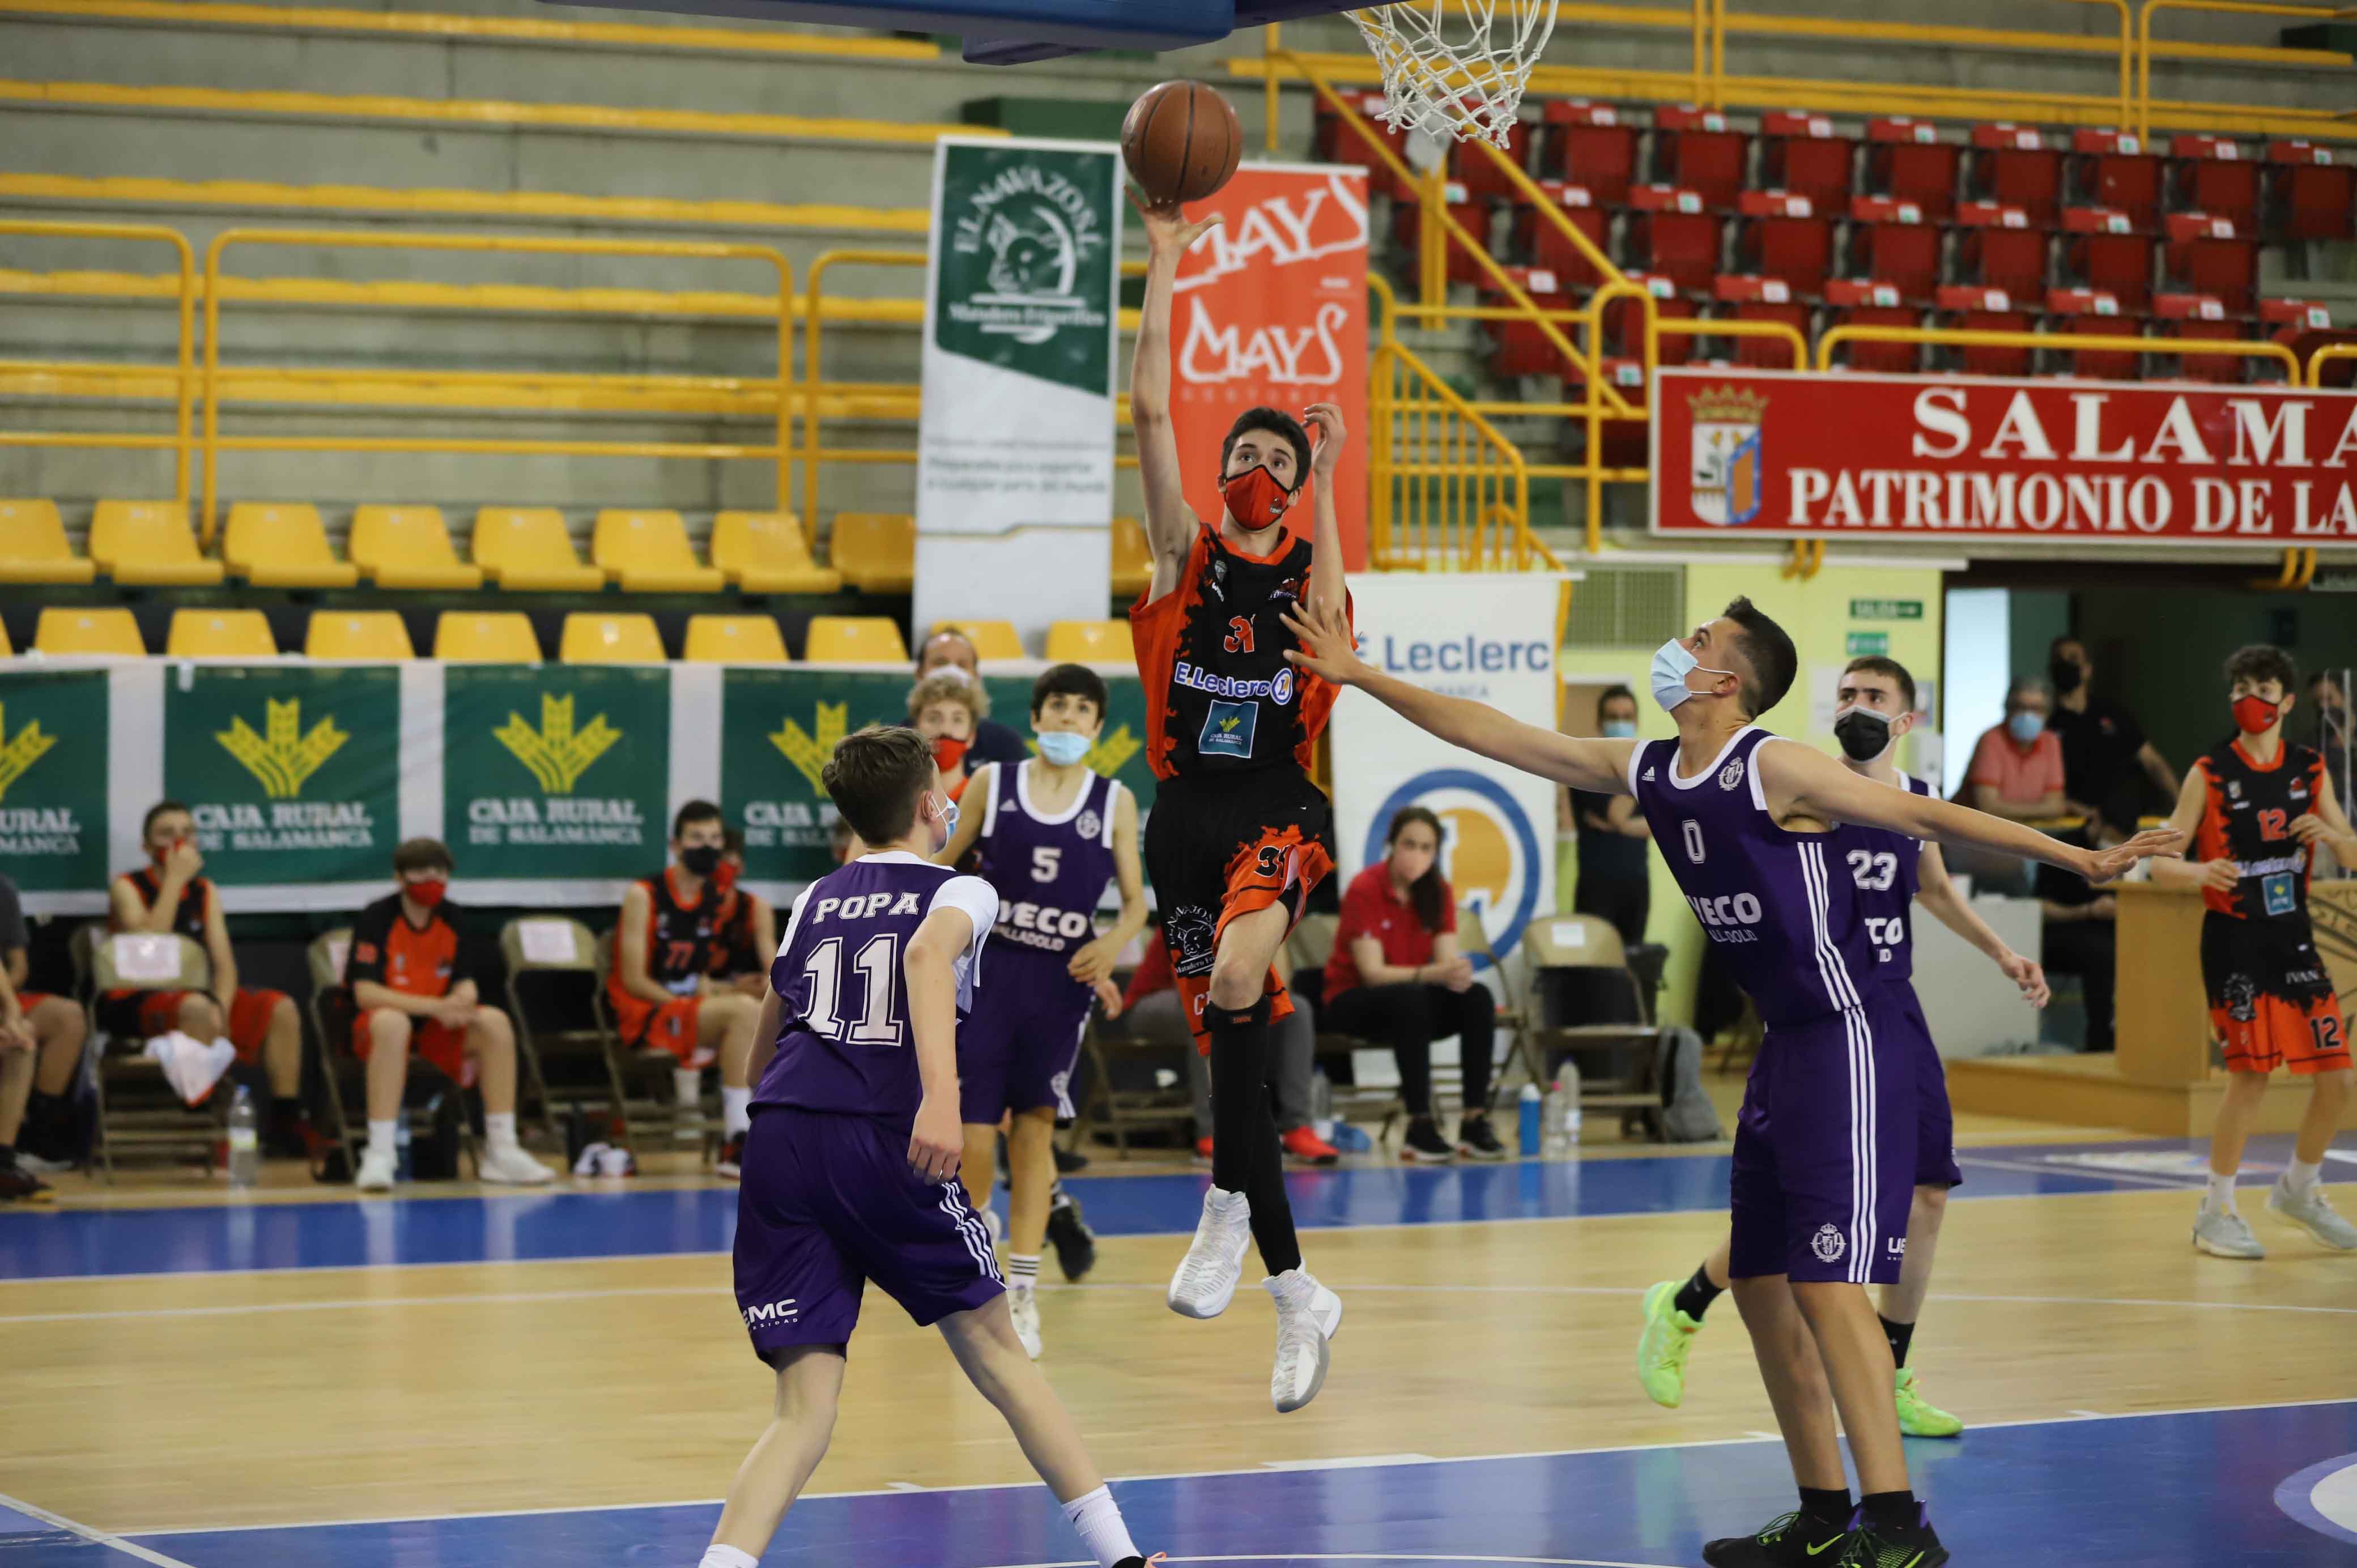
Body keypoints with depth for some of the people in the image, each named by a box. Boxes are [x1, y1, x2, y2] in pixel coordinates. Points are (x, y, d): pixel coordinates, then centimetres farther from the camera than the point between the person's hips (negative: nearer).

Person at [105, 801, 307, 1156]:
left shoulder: (204, 891, 15)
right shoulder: (127, 887, -1)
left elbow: (224, 964, 7)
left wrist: (220, 1008, -14)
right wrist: (175, 878, -15)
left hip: (193, 994, 6)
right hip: (134, 1001, -6)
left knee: (282, 1008, -11)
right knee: (196, 1008, -38)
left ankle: (285, 1122, -8)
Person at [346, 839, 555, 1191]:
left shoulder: (450, 919, 3)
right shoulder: (377, 919, -13)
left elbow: (465, 983, 7)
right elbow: (364, 992, -21)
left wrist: (461, 1000, -20)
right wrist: (435, 1007, -29)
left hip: (438, 1030, 5)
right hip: (375, 1028, -5)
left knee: (495, 1022, -20)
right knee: (392, 1023, -39)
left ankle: (501, 1149, -16)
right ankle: (379, 1155, -40)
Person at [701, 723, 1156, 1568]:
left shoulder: (815, 900, 25)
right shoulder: (959, 892, 10)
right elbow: (927, 953, -14)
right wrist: (940, 1094, -28)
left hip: (779, 1137, 4)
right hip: (883, 1140, -4)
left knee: (804, 1410, 2)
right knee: (995, 1350, 13)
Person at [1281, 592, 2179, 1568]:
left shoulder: (1775, 768, -14)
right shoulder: (1644, 772, 8)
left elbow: (1927, 817, -14)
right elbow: (1491, 734, 14)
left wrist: (2079, 858, -18)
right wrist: (1360, 676, 14)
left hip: (1848, 1042, -9)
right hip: (1784, 1047, 9)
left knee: (1827, 1285, -14)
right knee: (1760, 1284, 11)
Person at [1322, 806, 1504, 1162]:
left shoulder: (1438, 891, -2)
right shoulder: (1364, 889, -18)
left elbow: (1447, 959, -9)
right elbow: (1372, 971, -24)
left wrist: (1458, 973, -35)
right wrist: (1433, 974, -39)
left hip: (1412, 1001, 5)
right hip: (1353, 1002, -5)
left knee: (1478, 998, -23)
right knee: (1411, 999, -37)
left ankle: (1475, 1121, -26)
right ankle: (1419, 1127, -36)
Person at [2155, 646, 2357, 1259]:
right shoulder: (2210, 772, -6)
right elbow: (2161, 864, -8)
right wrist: (2201, 872, -30)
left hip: (2293, 937, 5)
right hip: (2234, 938, -5)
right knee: (2250, 1075, -10)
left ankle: (2299, 1190, 27)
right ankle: (2217, 1213, 5)